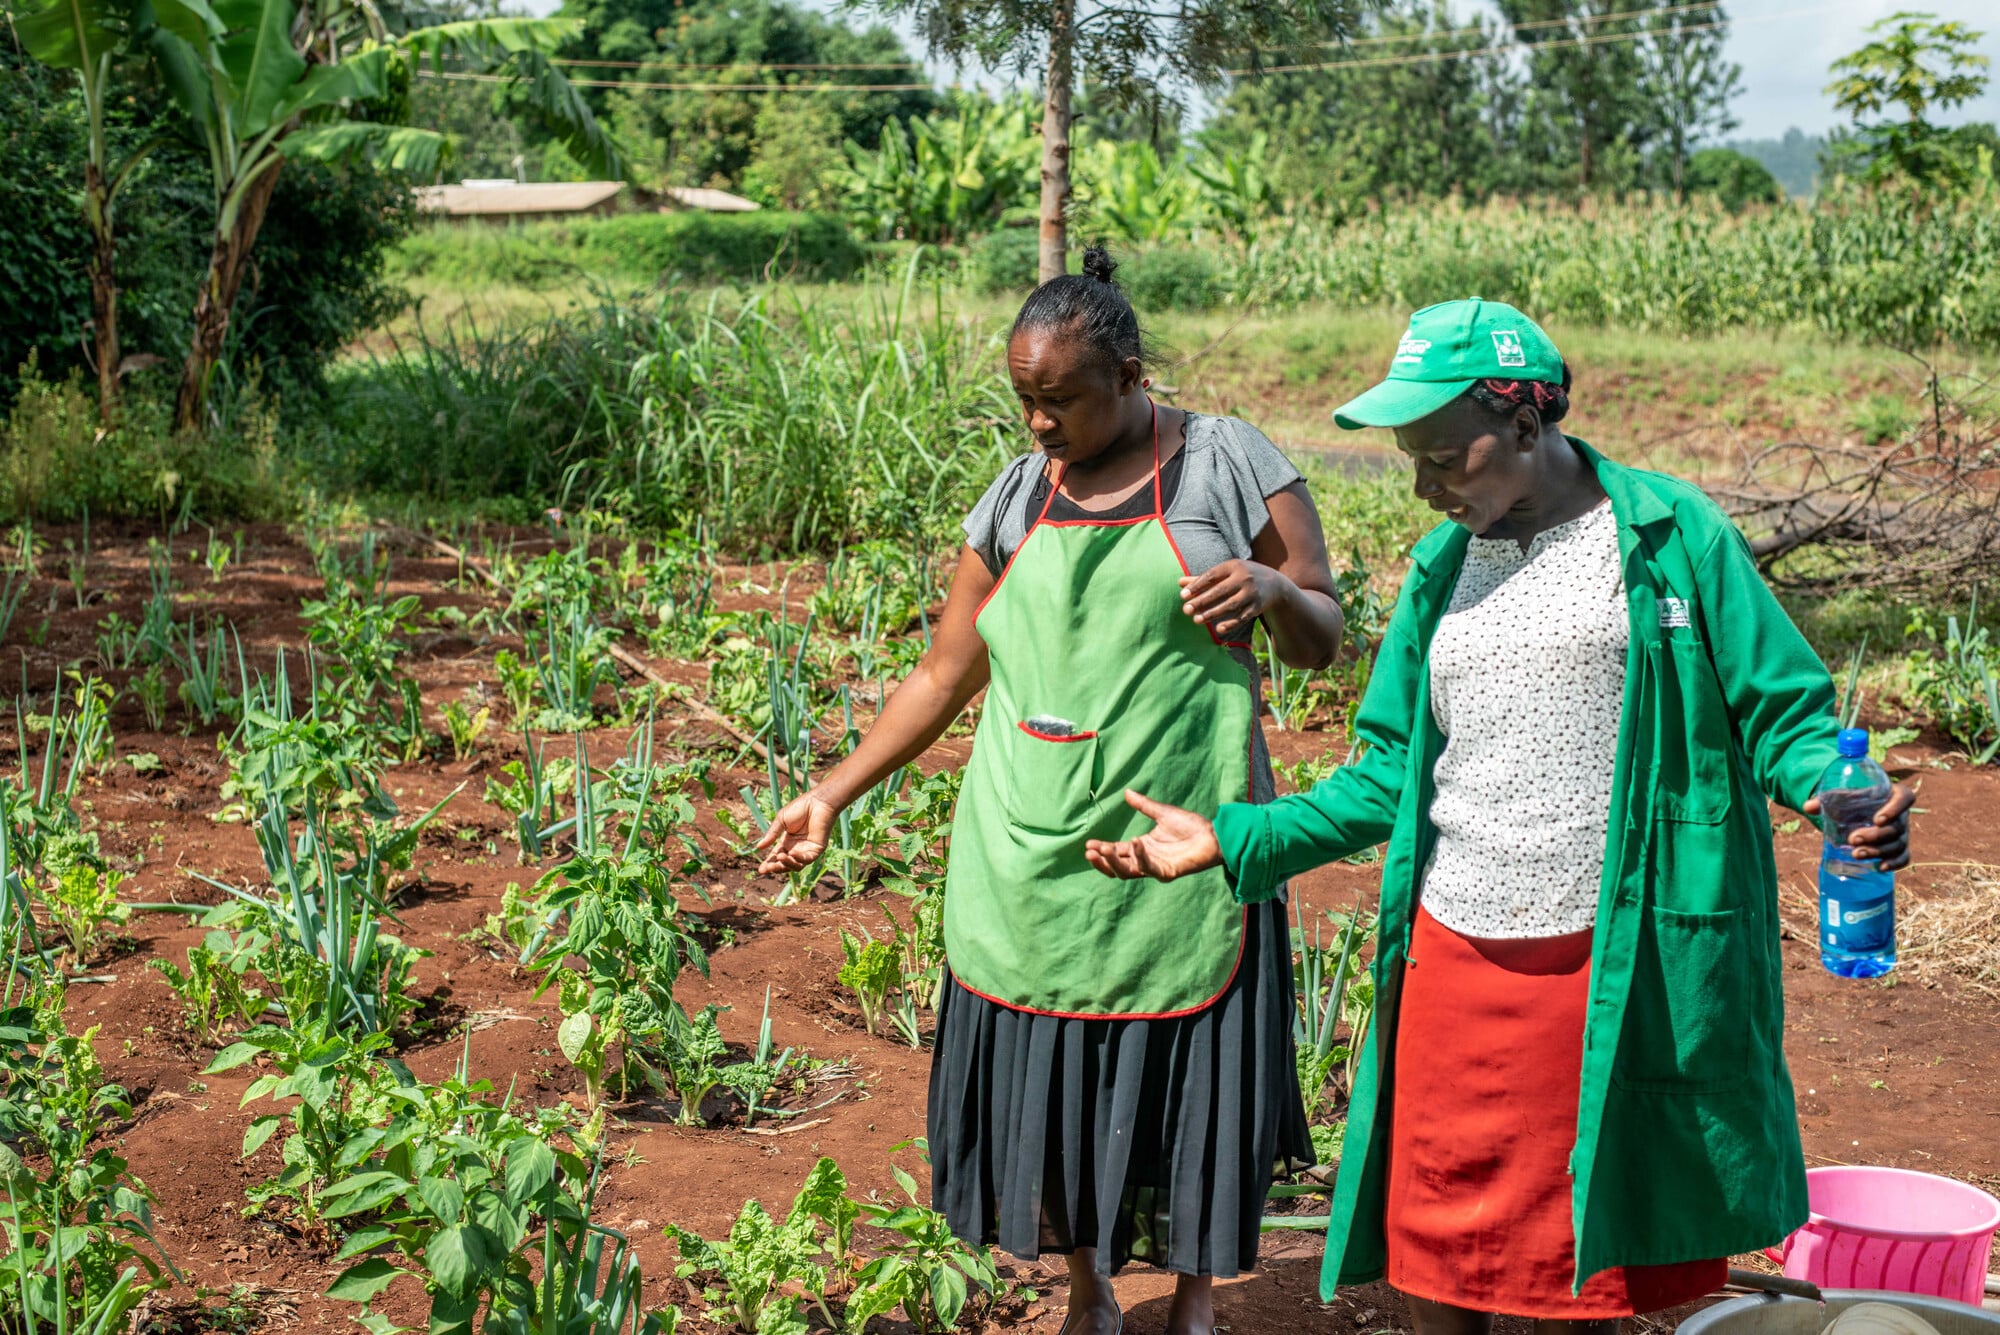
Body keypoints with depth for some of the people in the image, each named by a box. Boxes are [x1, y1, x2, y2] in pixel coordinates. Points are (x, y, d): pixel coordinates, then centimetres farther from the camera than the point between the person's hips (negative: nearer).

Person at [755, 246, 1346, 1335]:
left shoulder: (1229, 464, -1)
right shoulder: (1017, 497, 8)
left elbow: (1323, 644, 2)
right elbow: (944, 676, 13)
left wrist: (1275, 591, -20)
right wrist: (832, 793, 9)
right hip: (1029, 865, 3)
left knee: (1186, 1079, 6)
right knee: (1050, 1079, 10)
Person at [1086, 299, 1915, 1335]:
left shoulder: (1674, 539, -3)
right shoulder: (1444, 568, 11)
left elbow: (1780, 712, -2)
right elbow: (1390, 774, 15)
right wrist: (1231, 840, 7)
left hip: (1610, 971, -4)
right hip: (1450, 964, 4)